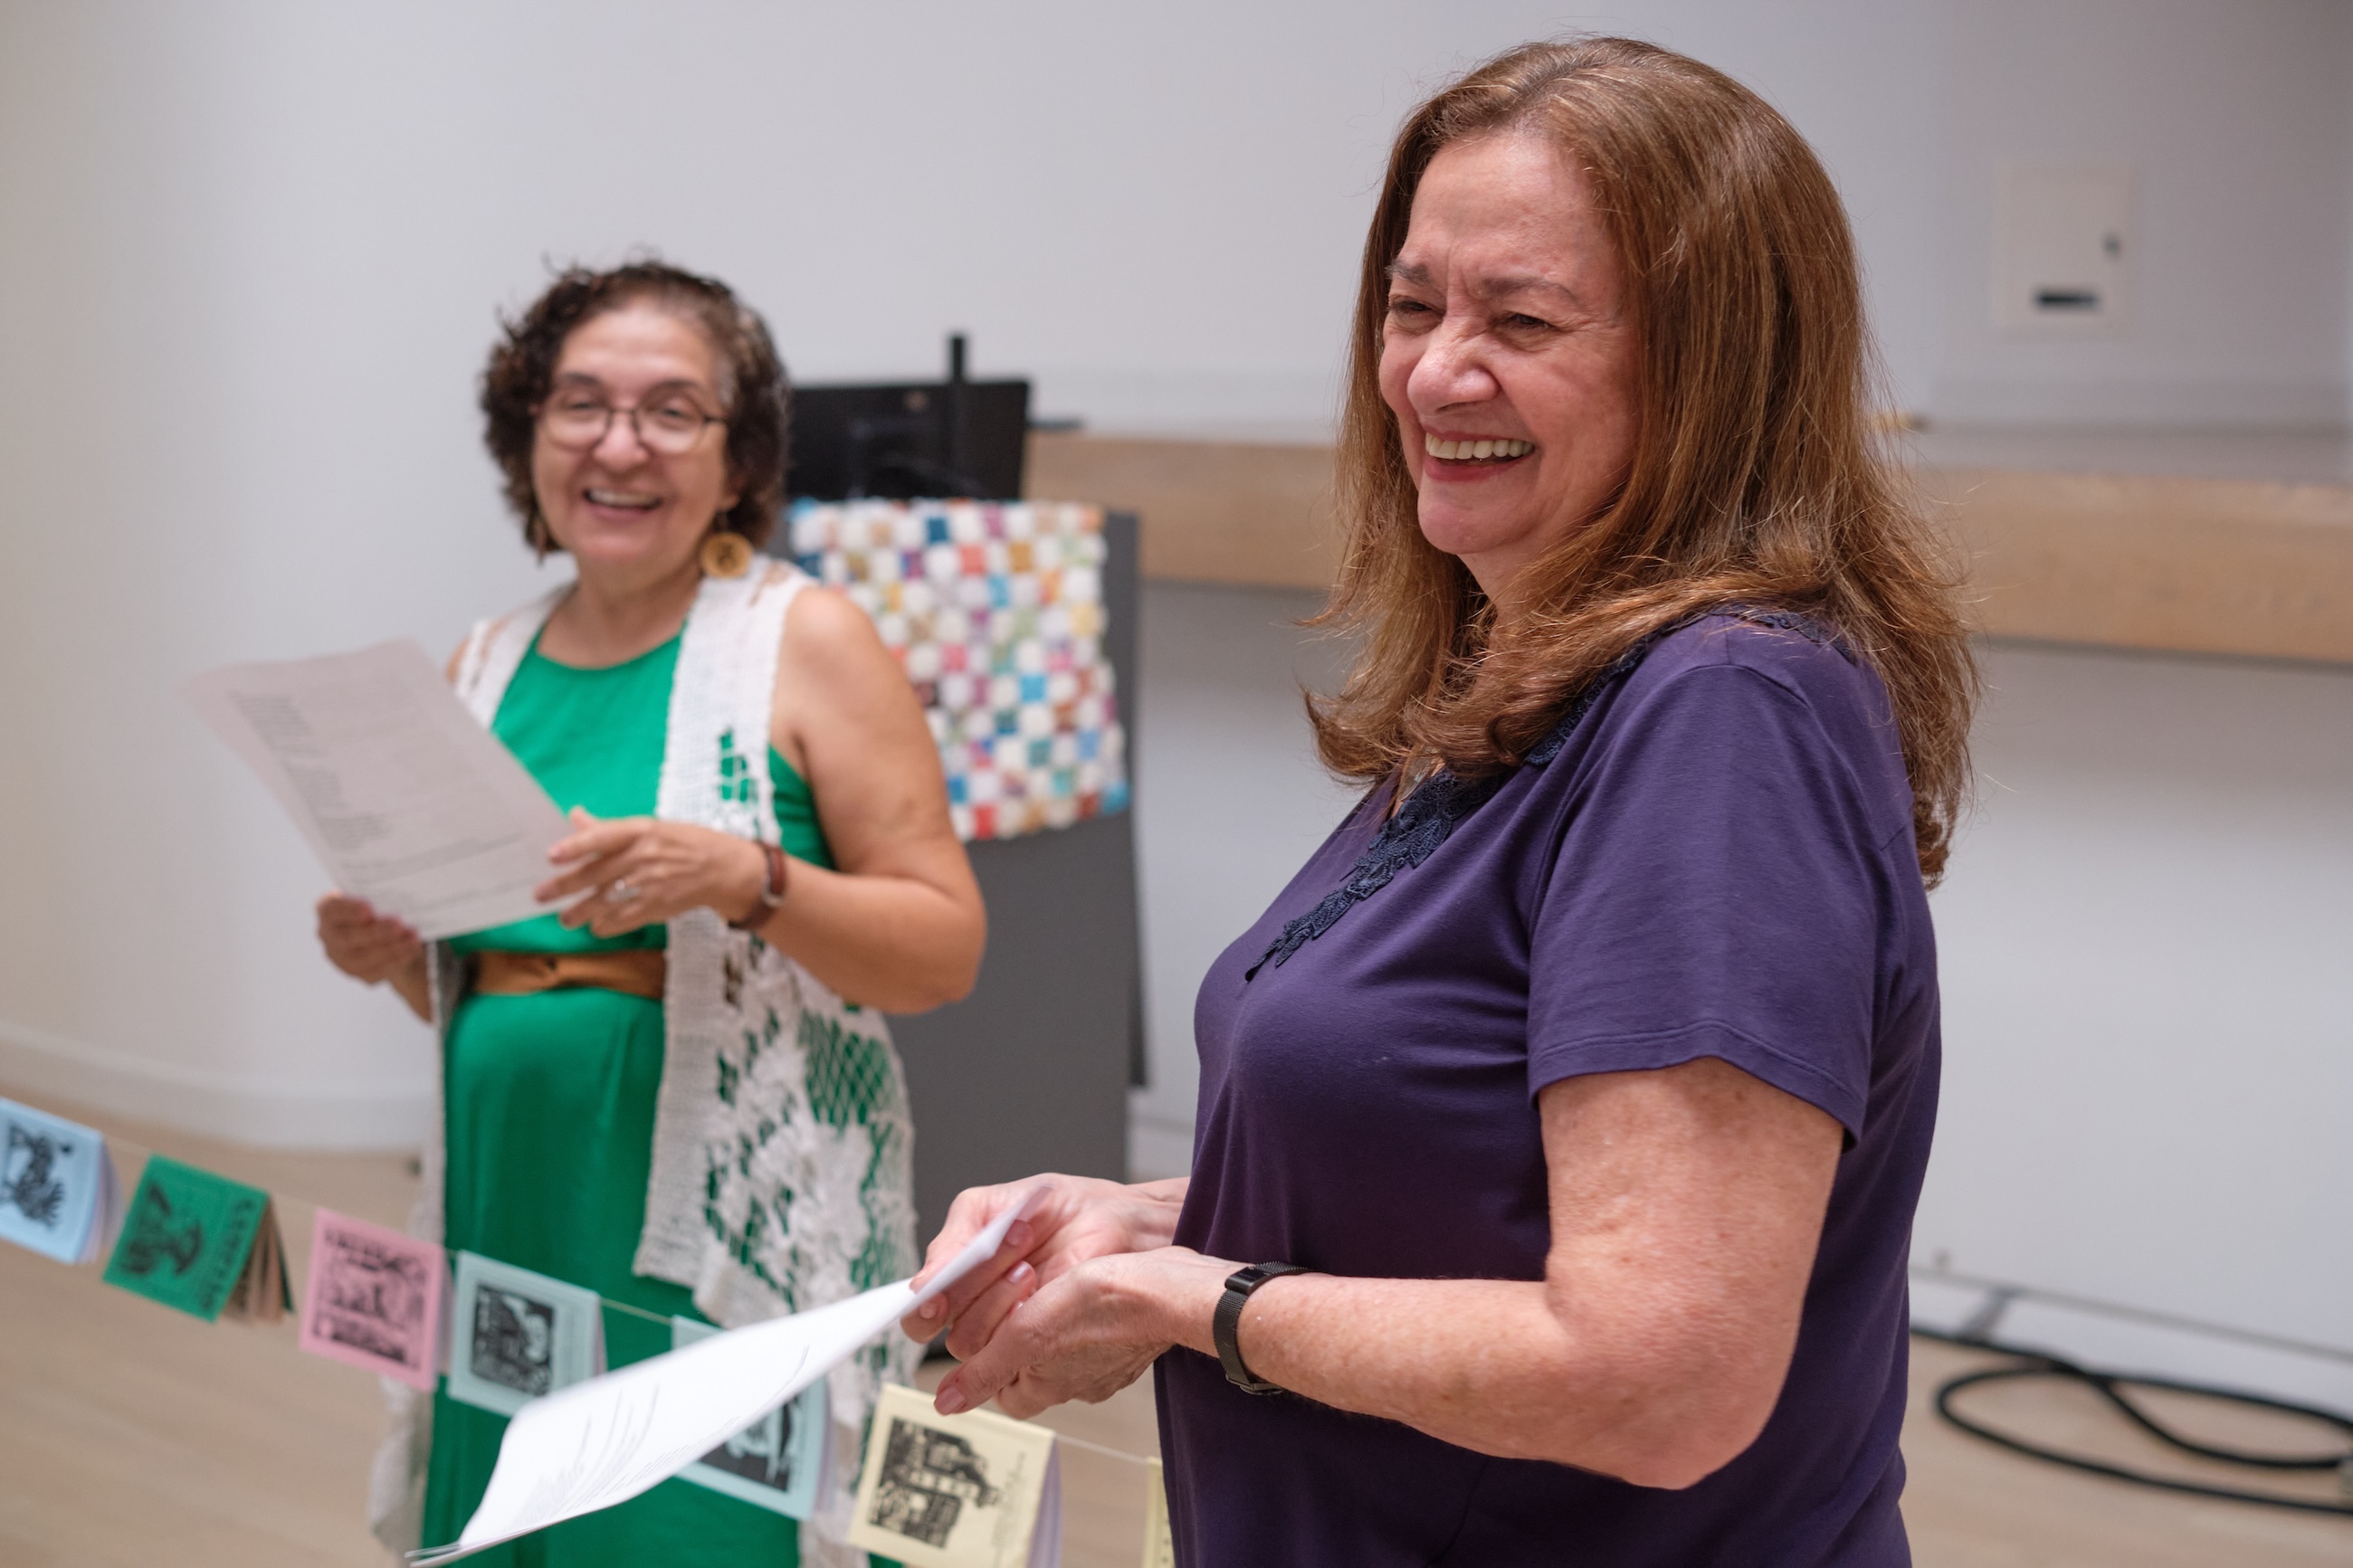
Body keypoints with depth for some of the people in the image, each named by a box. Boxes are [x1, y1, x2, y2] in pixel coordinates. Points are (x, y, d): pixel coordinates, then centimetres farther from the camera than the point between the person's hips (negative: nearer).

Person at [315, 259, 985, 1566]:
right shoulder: (487, 669, 10)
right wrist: (394, 956, -1)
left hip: (733, 1245, -4)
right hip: (512, 1222, 5)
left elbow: (946, 949, -8)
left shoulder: (805, 640, -4)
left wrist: (746, 881, -23)